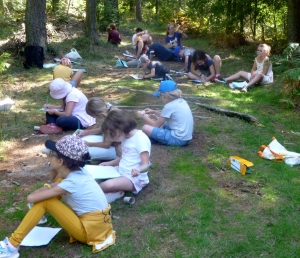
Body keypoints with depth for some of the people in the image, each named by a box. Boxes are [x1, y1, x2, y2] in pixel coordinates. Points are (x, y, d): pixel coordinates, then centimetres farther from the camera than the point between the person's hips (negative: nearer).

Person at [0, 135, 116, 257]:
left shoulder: (71, 182, -23)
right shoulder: (77, 171, -1)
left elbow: (31, 198, -22)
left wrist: (47, 188, -4)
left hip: (90, 230, -8)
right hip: (96, 221, 8)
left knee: (44, 201, -14)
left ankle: (12, 246, -10)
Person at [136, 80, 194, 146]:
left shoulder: (169, 106, -16)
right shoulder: (181, 101, 8)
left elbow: (156, 125, -6)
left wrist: (143, 116, 7)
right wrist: (154, 112, 23)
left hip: (178, 139, -10)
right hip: (186, 138, 10)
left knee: (145, 128, -14)